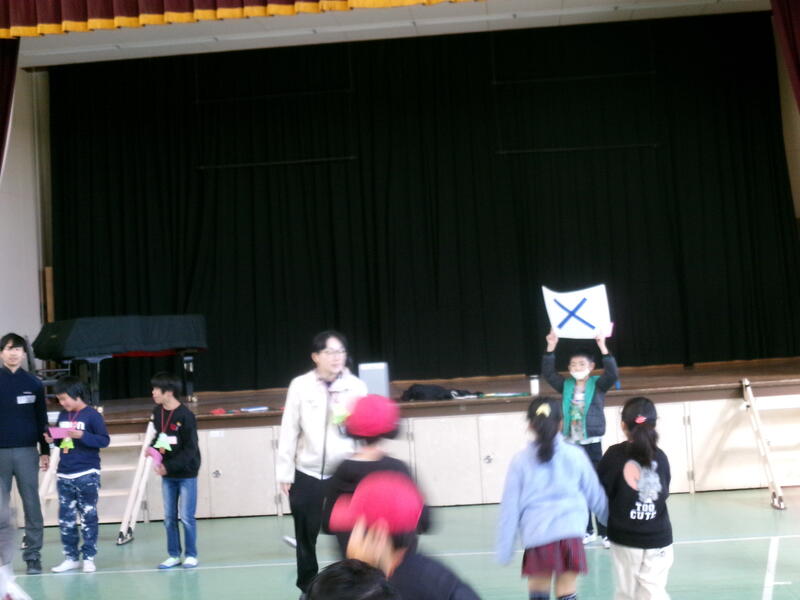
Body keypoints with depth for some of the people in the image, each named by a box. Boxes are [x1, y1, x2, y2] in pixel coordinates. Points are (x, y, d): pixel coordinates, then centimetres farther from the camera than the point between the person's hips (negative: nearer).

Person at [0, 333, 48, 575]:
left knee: (32, 505, 1)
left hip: (27, 452, 1)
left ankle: (33, 556, 6)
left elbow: (41, 419, 11)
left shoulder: (33, 383, 6)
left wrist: (45, 451, 7)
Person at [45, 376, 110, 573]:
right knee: (65, 519, 7)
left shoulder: (92, 415, -9)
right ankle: (71, 557, 15)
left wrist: (82, 435, -24)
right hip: (64, 475, 6)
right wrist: (52, 439, -2)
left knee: (88, 517, 2)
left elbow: (104, 440, -13)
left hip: (86, 475, -6)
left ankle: (88, 557, 9)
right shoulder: (62, 416, 10)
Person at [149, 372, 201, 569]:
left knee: (186, 517, -1)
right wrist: (153, 448, -3)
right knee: (169, 517, 9)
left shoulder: (185, 416, -18)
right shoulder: (157, 412, 1)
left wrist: (169, 467, -21)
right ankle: (173, 555, 18)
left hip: (186, 473, -6)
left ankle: (191, 555, 11)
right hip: (166, 473, 6)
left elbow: (190, 449, -17)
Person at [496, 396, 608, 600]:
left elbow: (510, 508, 1)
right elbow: (595, 495, 10)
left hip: (536, 536, 0)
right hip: (569, 533, 0)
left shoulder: (520, 461, -1)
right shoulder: (576, 456, 0)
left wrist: (504, 549, 8)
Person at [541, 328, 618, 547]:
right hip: (571, 445, 4)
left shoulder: (598, 384, -4)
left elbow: (612, 374, -21)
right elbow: (548, 373, -3)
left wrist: (603, 347, -29)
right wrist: (551, 347, -13)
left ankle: (605, 532, 8)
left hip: (592, 445, -4)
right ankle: (587, 531, 22)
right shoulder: (566, 386, 5)